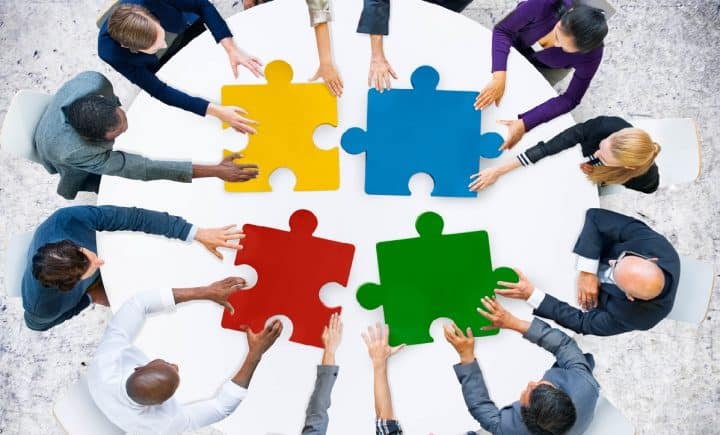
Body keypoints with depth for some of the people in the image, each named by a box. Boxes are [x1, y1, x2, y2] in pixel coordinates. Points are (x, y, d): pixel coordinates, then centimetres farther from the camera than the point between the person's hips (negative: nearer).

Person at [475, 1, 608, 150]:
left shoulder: (591, 54, -39)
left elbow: (571, 99, -30)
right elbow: (502, 30, -32)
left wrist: (524, 124, -41)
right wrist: (499, 77, -47)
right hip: (514, 43, 1)